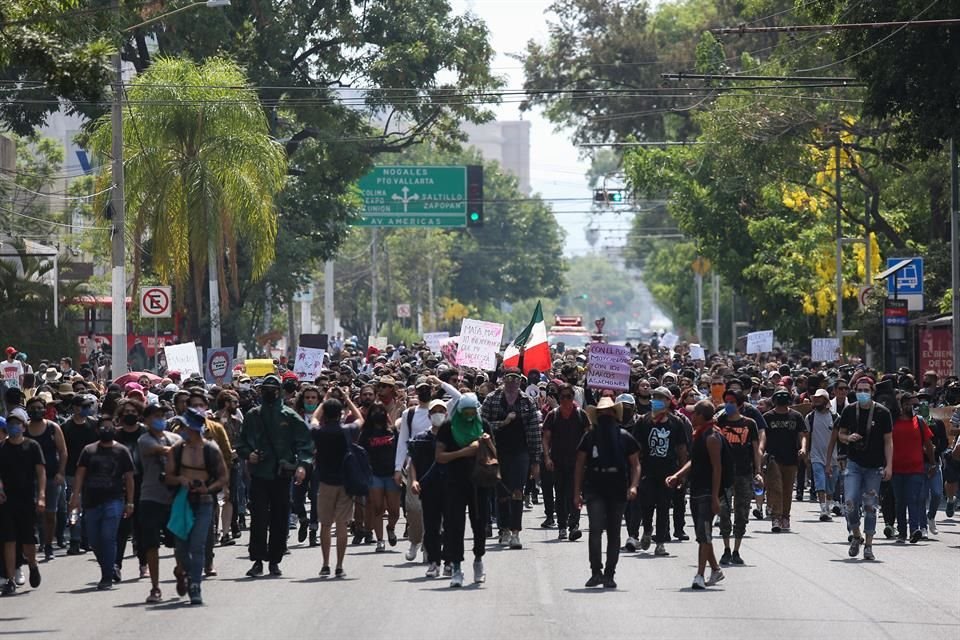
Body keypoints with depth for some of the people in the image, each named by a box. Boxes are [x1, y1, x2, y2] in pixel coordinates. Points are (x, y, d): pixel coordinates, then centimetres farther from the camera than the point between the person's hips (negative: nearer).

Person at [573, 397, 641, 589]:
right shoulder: (590, 437, 4)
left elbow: (635, 465, 7)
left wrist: (633, 486, -10)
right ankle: (596, 571, -12)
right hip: (594, 491, -1)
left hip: (618, 492, 1)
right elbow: (580, 465, 9)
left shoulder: (625, 438, 4)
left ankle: (609, 574, 13)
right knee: (595, 528, -16)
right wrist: (577, 492, 5)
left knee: (614, 533, 6)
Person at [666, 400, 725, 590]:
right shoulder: (699, 435, 14)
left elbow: (717, 467, -17)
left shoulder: (711, 437, -14)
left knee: (704, 533, -12)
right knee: (701, 534, 15)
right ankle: (715, 570, 28)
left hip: (708, 492, -10)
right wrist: (677, 476, 9)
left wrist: (715, 496, -20)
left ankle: (700, 575, -15)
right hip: (696, 491, 10)